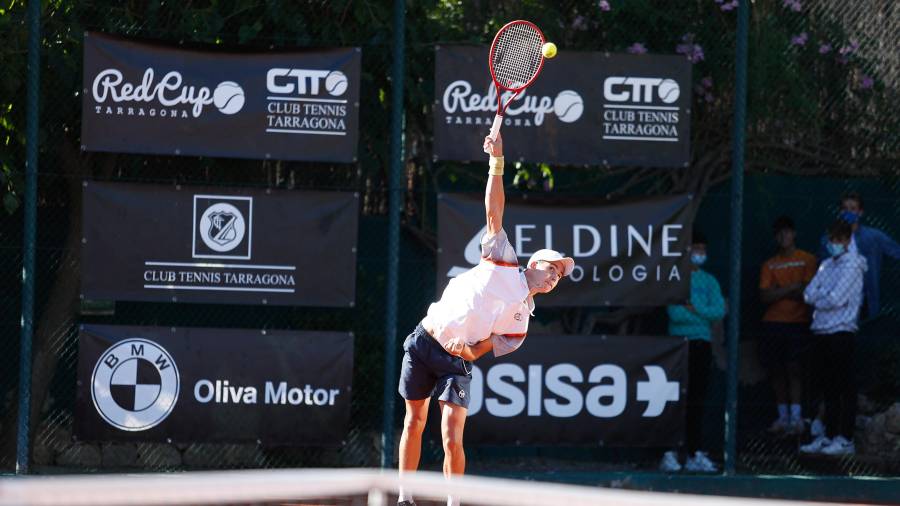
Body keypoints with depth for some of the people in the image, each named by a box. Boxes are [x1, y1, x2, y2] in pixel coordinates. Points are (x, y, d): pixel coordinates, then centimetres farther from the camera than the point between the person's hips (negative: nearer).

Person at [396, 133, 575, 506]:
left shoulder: (521, 318, 9)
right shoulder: (503, 262, 4)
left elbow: (488, 347, 5)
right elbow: (494, 210, -1)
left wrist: (470, 350, -17)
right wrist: (497, 164, -9)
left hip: (455, 362, 1)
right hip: (424, 341, -1)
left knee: (452, 439, -13)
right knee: (414, 423, 5)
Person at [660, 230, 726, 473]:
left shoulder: (709, 281, 13)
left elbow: (720, 310, -1)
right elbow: (675, 313, -12)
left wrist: (693, 309, -12)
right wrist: (705, 313, -6)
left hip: (702, 344, 4)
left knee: (697, 401, 6)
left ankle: (695, 454, 8)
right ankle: (669, 454, -7)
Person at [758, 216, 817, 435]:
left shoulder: (807, 260, 3)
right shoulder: (769, 265, 13)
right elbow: (765, 296, 1)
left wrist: (778, 292, -3)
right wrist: (791, 289, -9)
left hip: (797, 322, -4)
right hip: (772, 324, 4)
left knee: (793, 368, -10)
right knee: (776, 370, 4)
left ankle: (796, 417, -10)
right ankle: (783, 417, 10)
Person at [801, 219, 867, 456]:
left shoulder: (852, 263, -6)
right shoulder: (827, 265, 17)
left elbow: (836, 299, -14)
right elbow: (809, 294, 9)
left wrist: (819, 299, 1)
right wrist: (827, 296, -6)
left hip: (842, 332, -8)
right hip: (822, 330, 8)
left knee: (845, 388, -6)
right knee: (828, 388, 10)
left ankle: (846, 439, -7)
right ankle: (829, 435, 14)